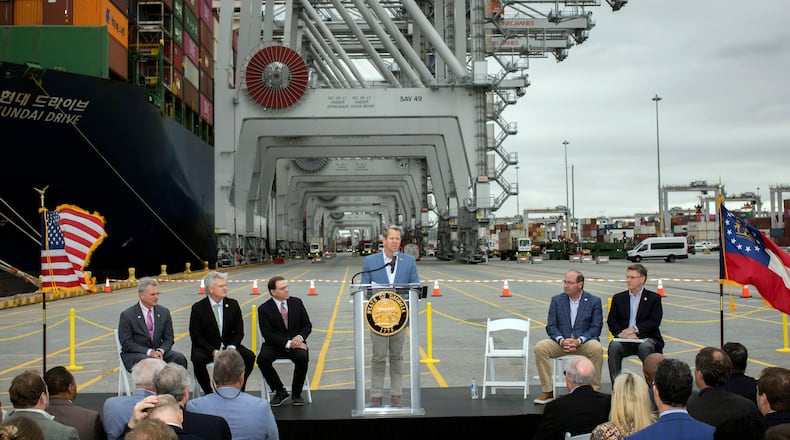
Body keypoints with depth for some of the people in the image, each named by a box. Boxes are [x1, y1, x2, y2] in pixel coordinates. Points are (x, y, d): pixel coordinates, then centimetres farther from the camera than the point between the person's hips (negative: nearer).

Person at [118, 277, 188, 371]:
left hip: (158, 352, 4)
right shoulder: (127, 315, -6)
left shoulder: (164, 312, 7)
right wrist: (149, 352, -21)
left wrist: (160, 351, -14)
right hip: (134, 354, -4)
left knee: (180, 358, -22)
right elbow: (126, 343, -9)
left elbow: (168, 338, 8)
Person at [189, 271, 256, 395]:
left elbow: (239, 332, 5)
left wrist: (231, 347, -15)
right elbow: (196, 336, -7)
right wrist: (213, 351, -20)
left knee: (249, 356, -22)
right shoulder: (198, 308, -7)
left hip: (228, 346, 3)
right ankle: (208, 392, -13)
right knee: (198, 359, -34)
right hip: (207, 347, -2)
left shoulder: (233, 304, 2)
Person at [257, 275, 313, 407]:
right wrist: (287, 343, -22)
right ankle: (280, 391, -8)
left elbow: (307, 325, 9)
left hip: (296, 342, 1)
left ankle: (296, 393, -8)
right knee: (262, 359, -31)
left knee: (303, 357, -31)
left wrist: (300, 337, -13)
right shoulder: (264, 309, -3)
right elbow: (267, 334, -10)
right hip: (275, 345, -1)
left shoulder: (296, 302, 6)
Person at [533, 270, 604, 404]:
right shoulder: (556, 300, 8)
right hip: (561, 342, 2)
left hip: (584, 342, -2)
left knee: (596, 348, -35)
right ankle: (548, 392, -17)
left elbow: (596, 327, -3)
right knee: (540, 347, -26)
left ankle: (594, 391, -18)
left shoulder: (594, 301, 3)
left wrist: (579, 341, -18)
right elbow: (551, 326, 4)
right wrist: (561, 340, -16)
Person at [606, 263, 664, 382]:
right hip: (625, 340, 2)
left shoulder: (654, 298, 7)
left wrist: (635, 329, -17)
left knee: (645, 347, -36)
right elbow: (611, 321, 6)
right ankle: (615, 383, -25)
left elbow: (654, 322, -5)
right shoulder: (618, 298, 15)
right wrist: (621, 333, -15)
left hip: (646, 338, -2)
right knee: (614, 346, -29)